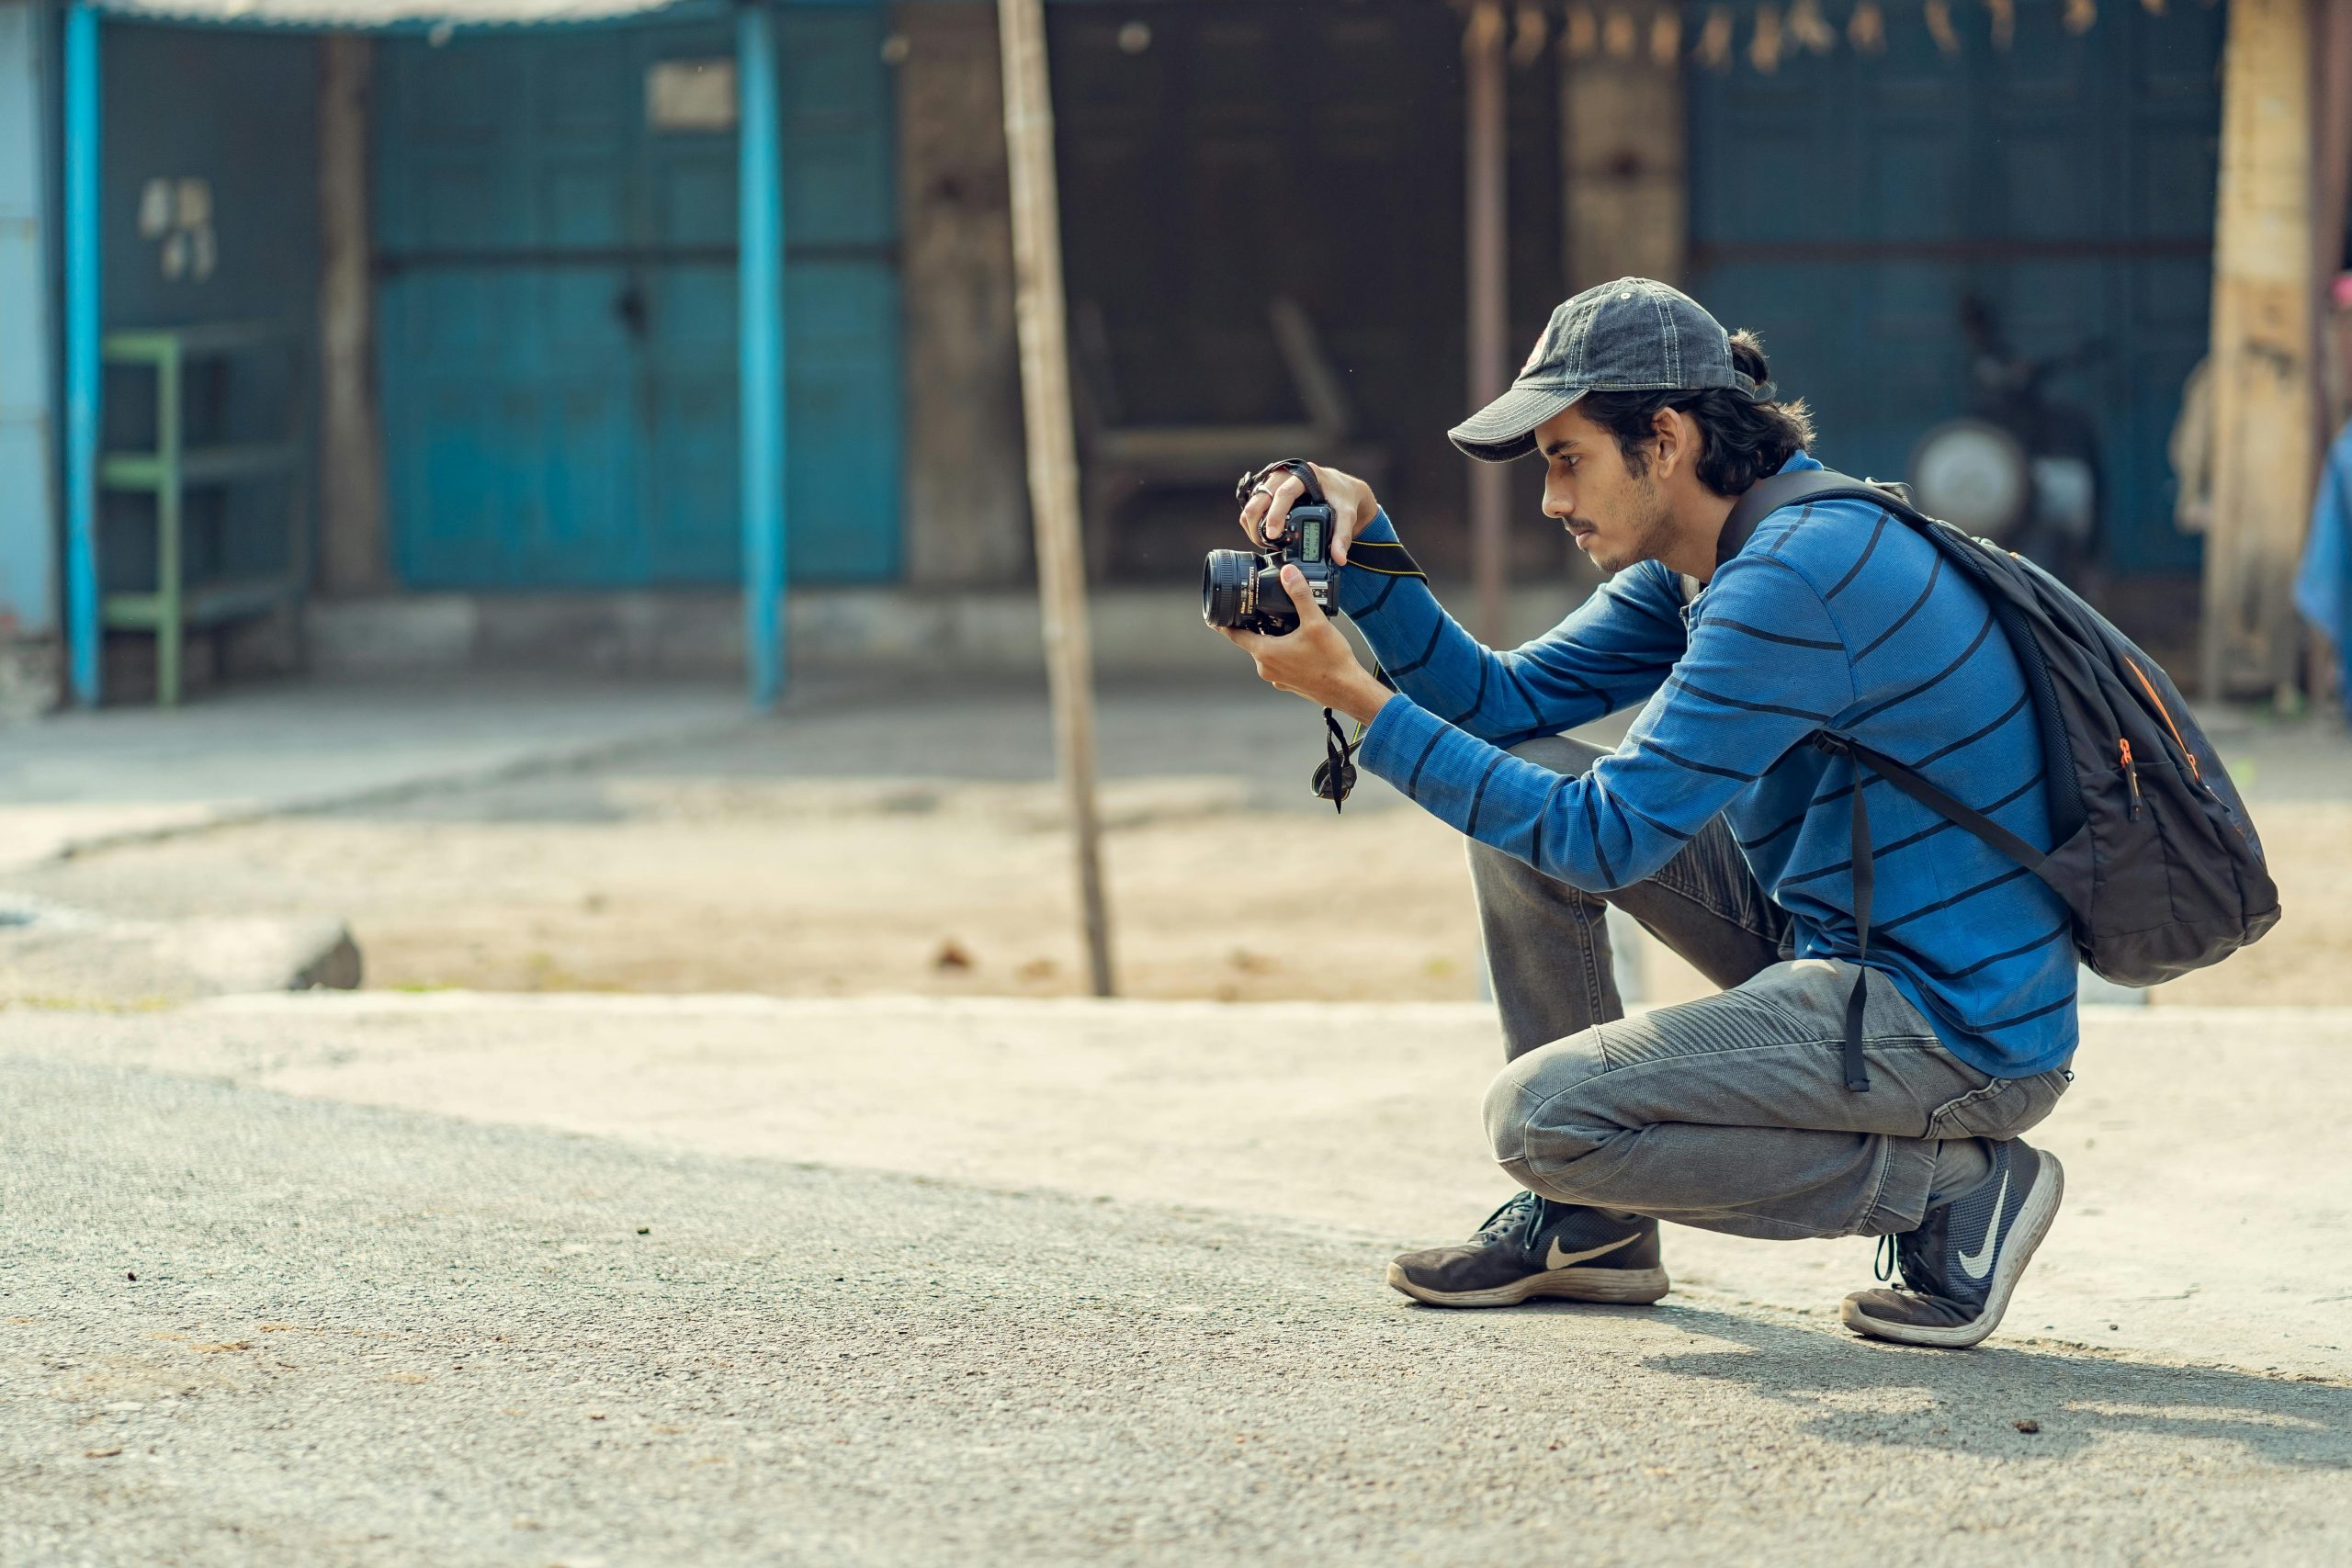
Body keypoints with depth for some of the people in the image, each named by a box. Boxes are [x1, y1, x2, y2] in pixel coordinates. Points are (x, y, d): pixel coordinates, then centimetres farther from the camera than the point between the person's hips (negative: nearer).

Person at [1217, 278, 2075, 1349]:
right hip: (1841, 942, 10)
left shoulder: (1791, 581, -24)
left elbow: (1605, 840, -24)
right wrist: (1361, 540, -1)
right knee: (1518, 783, 7)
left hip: (1961, 1031, -10)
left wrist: (1354, 696, -23)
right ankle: (1593, 1226, 13)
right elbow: (1504, 702, 11)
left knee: (1539, 1118, -18)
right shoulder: (1699, 562, 8)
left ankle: (1957, 1190, -6)